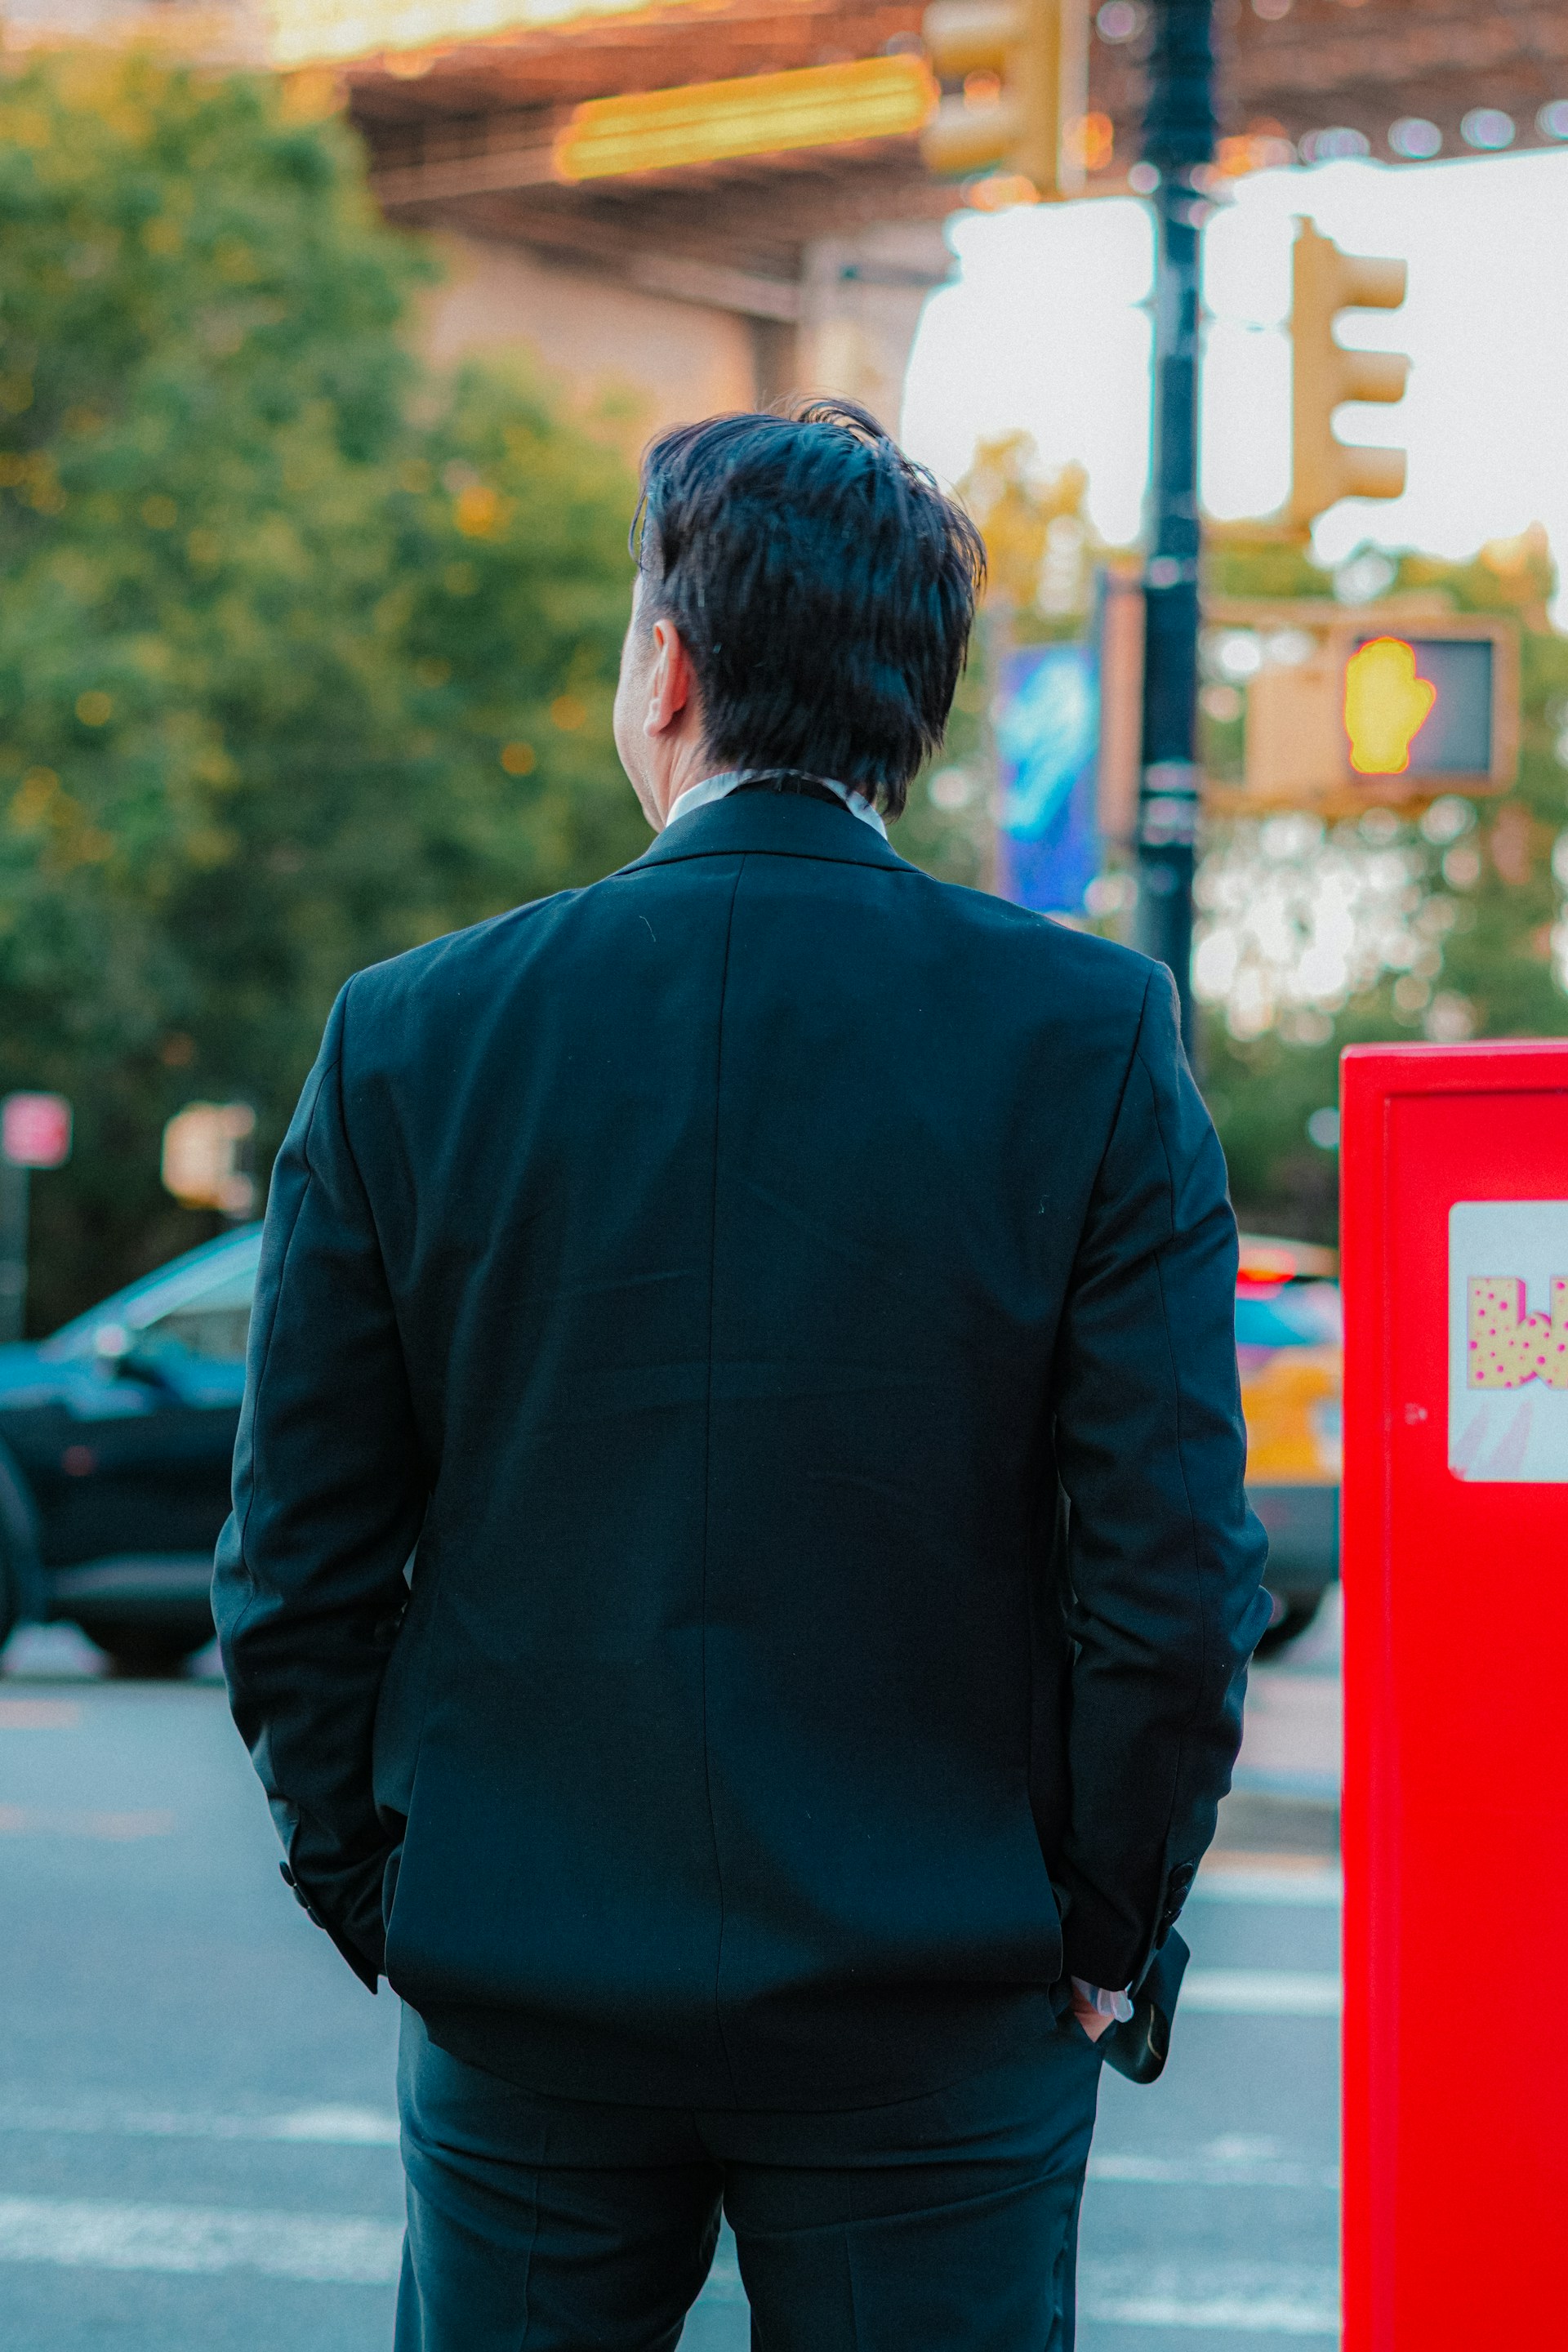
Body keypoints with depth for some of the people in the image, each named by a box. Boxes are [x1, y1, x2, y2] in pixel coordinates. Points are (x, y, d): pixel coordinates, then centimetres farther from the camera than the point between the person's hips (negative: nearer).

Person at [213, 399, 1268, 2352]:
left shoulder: (410, 1038, -3)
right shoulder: (1090, 1037, -7)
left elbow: (295, 1576, 0)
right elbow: (1177, 1568, -9)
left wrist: (377, 1901, 12)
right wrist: (1103, 1932, 4)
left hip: (518, 2007, 1)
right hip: (936, 2008, -1)